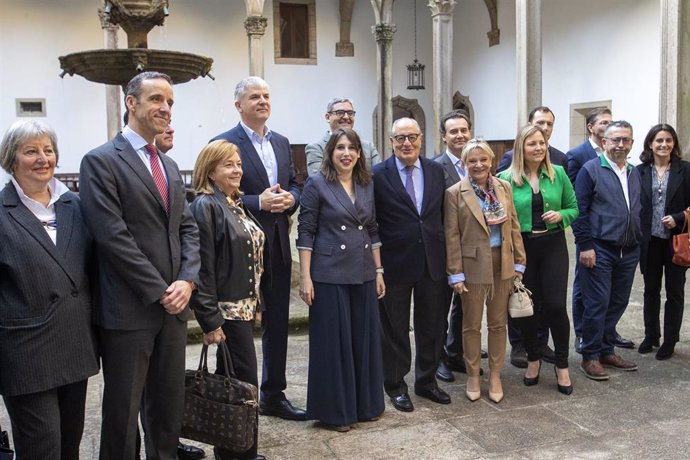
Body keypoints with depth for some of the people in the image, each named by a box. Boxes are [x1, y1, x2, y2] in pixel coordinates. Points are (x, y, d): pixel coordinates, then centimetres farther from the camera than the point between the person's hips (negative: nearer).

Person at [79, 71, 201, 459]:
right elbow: (113, 236, -16)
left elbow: (188, 229, 12)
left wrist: (187, 280, -4)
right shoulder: (101, 161, -8)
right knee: (123, 411, 8)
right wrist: (159, 291, -15)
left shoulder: (170, 166, 15)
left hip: (174, 305, 7)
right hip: (129, 309, -6)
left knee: (169, 406, 15)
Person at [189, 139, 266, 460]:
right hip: (227, 310, -8)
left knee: (230, 379, 16)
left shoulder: (236, 204, 13)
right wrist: (210, 320, -20)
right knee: (245, 382, -3)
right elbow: (203, 267, -18)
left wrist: (256, 303, 17)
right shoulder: (205, 206, -13)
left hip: (244, 306, 8)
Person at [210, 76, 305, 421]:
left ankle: (273, 395, 27)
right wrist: (259, 202, -22)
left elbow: (294, 185, 16)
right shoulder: (224, 144, -8)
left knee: (277, 323, 14)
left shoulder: (281, 143, 12)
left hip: (278, 246, 7)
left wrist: (290, 198, -6)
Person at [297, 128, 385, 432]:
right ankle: (334, 410, 18)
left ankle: (365, 403, 29)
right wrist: (305, 277, -12)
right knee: (333, 340, 3)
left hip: (363, 274, 5)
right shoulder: (317, 184, -5)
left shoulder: (367, 185, 9)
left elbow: (373, 231, 14)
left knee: (364, 337, 12)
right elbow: (305, 233, -7)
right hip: (329, 275, -5)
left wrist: (378, 271, 10)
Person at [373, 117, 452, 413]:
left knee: (432, 327, 15)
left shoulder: (436, 171, 4)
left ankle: (427, 381, 33)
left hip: (433, 262, 4)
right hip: (395, 264, -4)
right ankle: (395, 385, 28)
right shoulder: (378, 175, -8)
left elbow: (443, 214, 8)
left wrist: (446, 256, 4)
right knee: (395, 329, 11)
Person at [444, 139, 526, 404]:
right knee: (472, 324, 9)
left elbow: (514, 226, 8)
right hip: (473, 265, -3)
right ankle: (472, 376, 25)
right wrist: (456, 273, -9)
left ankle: (495, 376, 25)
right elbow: (452, 236, -7)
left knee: (498, 323, 12)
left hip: (502, 265, 4)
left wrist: (519, 262, 5)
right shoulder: (455, 193, -7)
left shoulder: (503, 187, 4)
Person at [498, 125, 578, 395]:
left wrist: (561, 215, -11)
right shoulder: (506, 178, -3)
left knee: (555, 305, -5)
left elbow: (573, 208, 9)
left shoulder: (558, 173, 2)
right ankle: (533, 358, 31)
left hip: (553, 245, 1)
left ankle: (561, 364, 14)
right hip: (521, 247, 0)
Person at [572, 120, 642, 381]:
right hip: (599, 250, -6)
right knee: (597, 304, -2)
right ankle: (590, 357, 9)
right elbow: (579, 210, -10)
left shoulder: (634, 173, 13)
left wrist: (638, 241, 9)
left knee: (618, 303, 11)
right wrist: (585, 246, -14)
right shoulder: (590, 170, -6)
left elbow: (638, 210, 17)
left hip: (629, 251, 6)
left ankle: (607, 350, 25)